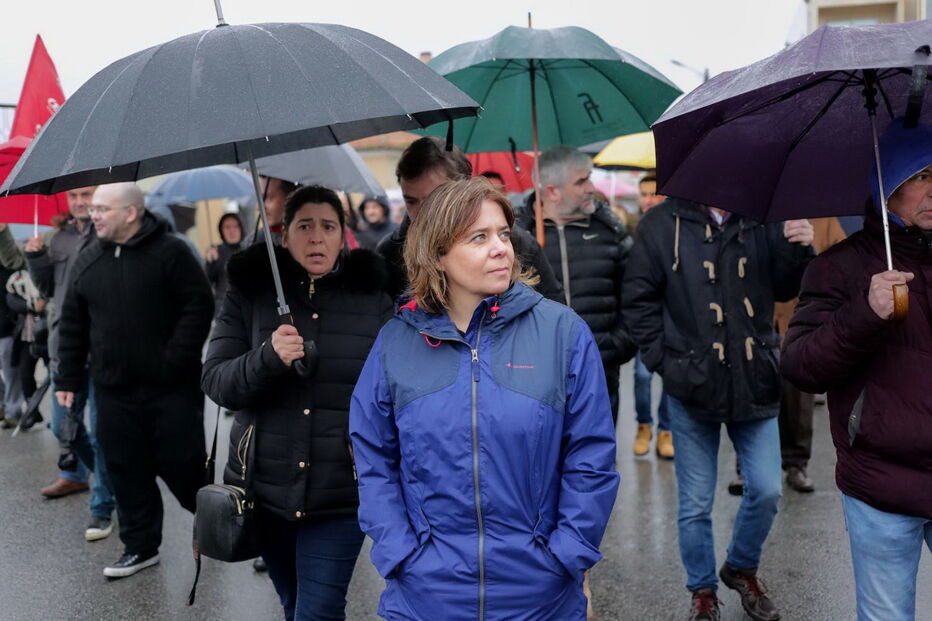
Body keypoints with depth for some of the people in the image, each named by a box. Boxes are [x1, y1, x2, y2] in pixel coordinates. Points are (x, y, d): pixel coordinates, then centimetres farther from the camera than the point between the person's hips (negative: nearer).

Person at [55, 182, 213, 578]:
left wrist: (175, 360, -15)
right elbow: (72, 326, 14)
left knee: (182, 465, 2)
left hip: (171, 389, -4)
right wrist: (67, 379, 9)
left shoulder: (170, 252, -7)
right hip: (114, 392, 5)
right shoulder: (87, 262, 9)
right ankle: (140, 546, 22)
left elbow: (199, 306, -10)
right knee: (127, 471, 8)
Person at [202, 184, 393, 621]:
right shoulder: (249, 291, 1)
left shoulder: (372, 297, 0)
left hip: (340, 491, -2)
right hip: (266, 487, 2)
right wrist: (268, 357, -24)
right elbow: (215, 382, -5)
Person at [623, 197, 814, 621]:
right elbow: (638, 299, -3)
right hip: (693, 385, -2)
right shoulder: (663, 223, -4)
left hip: (755, 383, 2)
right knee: (695, 504, 9)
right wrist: (664, 360, -9)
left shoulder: (760, 220, 3)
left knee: (766, 490, 6)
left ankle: (741, 569, 34)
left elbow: (783, 288, 9)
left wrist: (799, 249, -11)